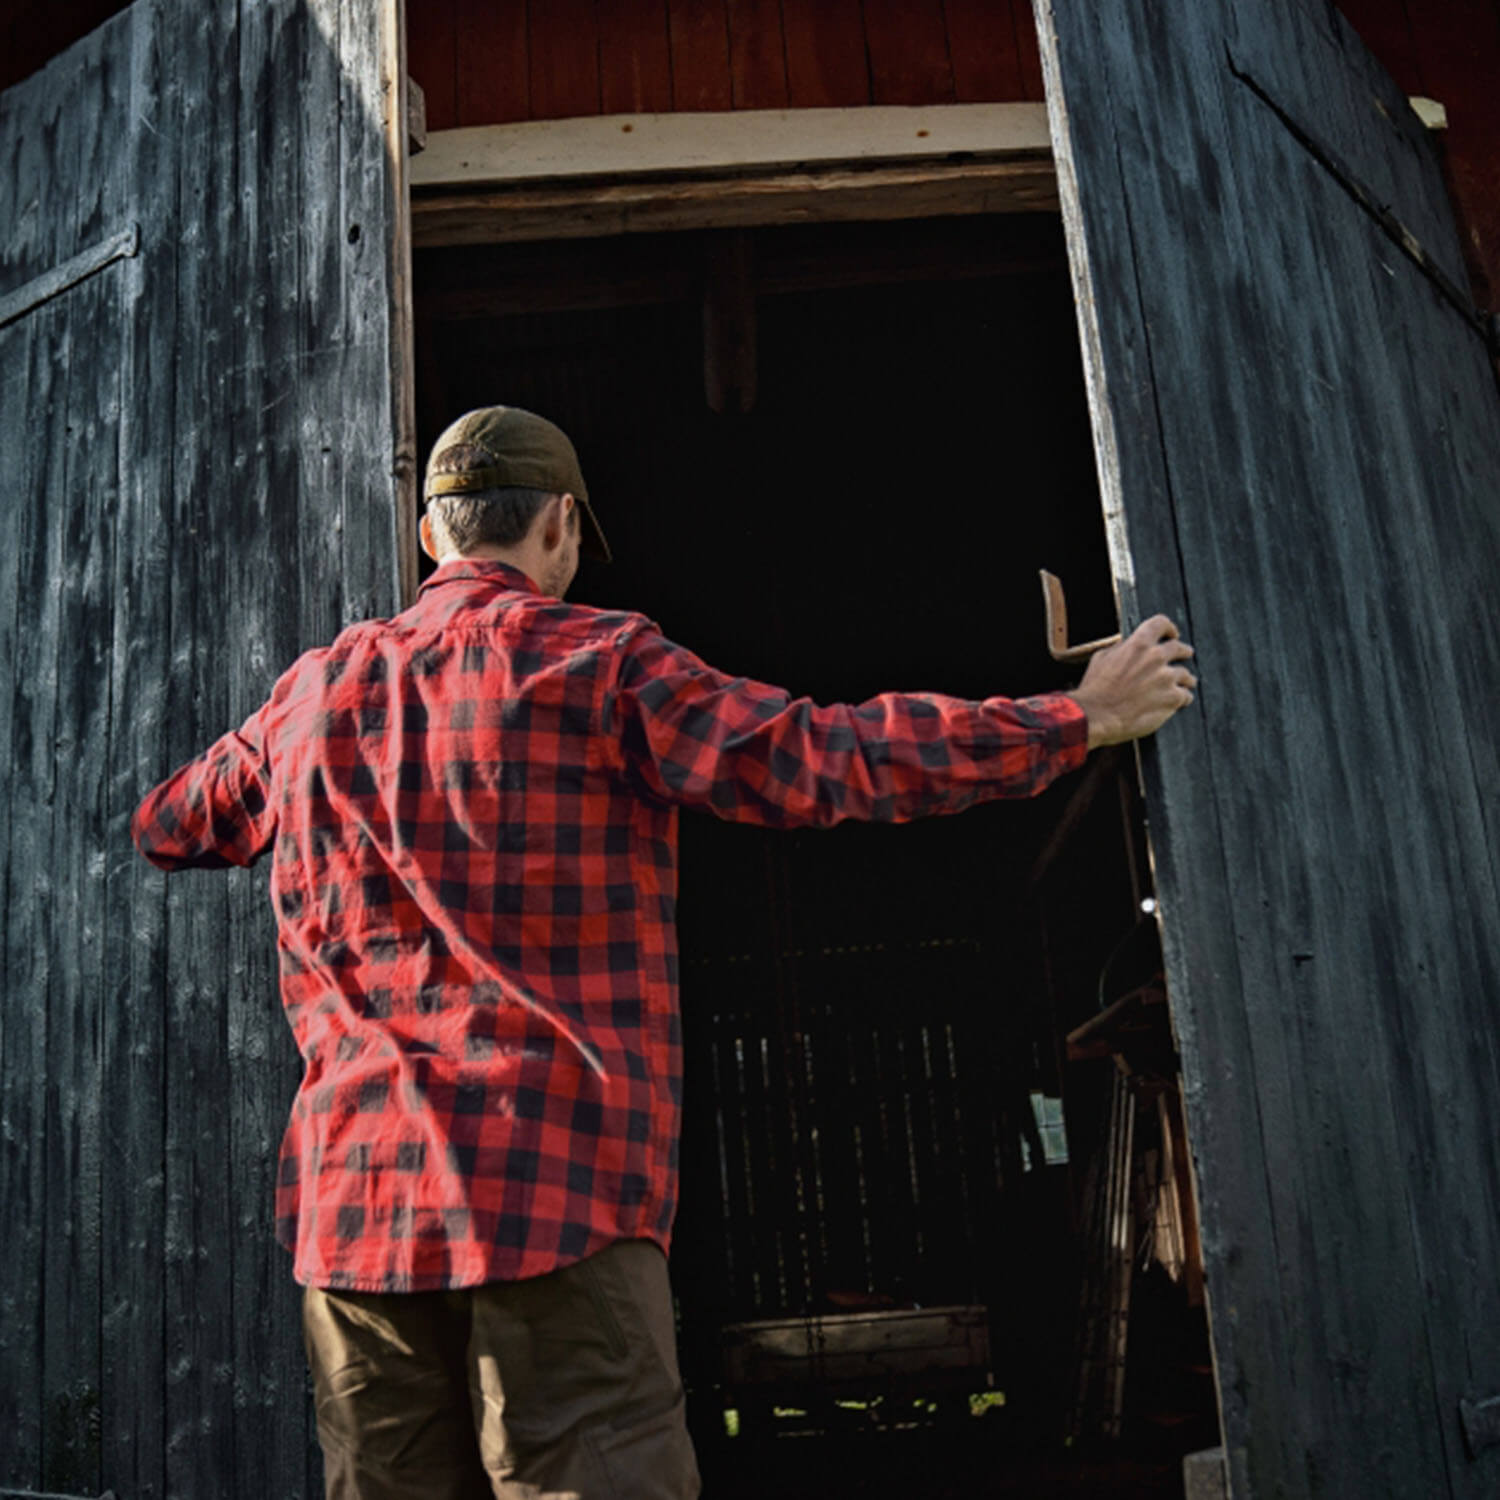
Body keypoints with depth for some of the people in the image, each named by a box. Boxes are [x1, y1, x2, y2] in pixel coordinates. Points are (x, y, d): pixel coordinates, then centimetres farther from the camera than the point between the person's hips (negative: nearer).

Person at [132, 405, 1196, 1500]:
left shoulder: (314, 689, 14)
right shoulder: (594, 659, -2)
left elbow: (167, 828, 30)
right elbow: (819, 761, -9)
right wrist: (1080, 718, -1)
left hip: (351, 1195, 6)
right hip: (553, 1184, -5)